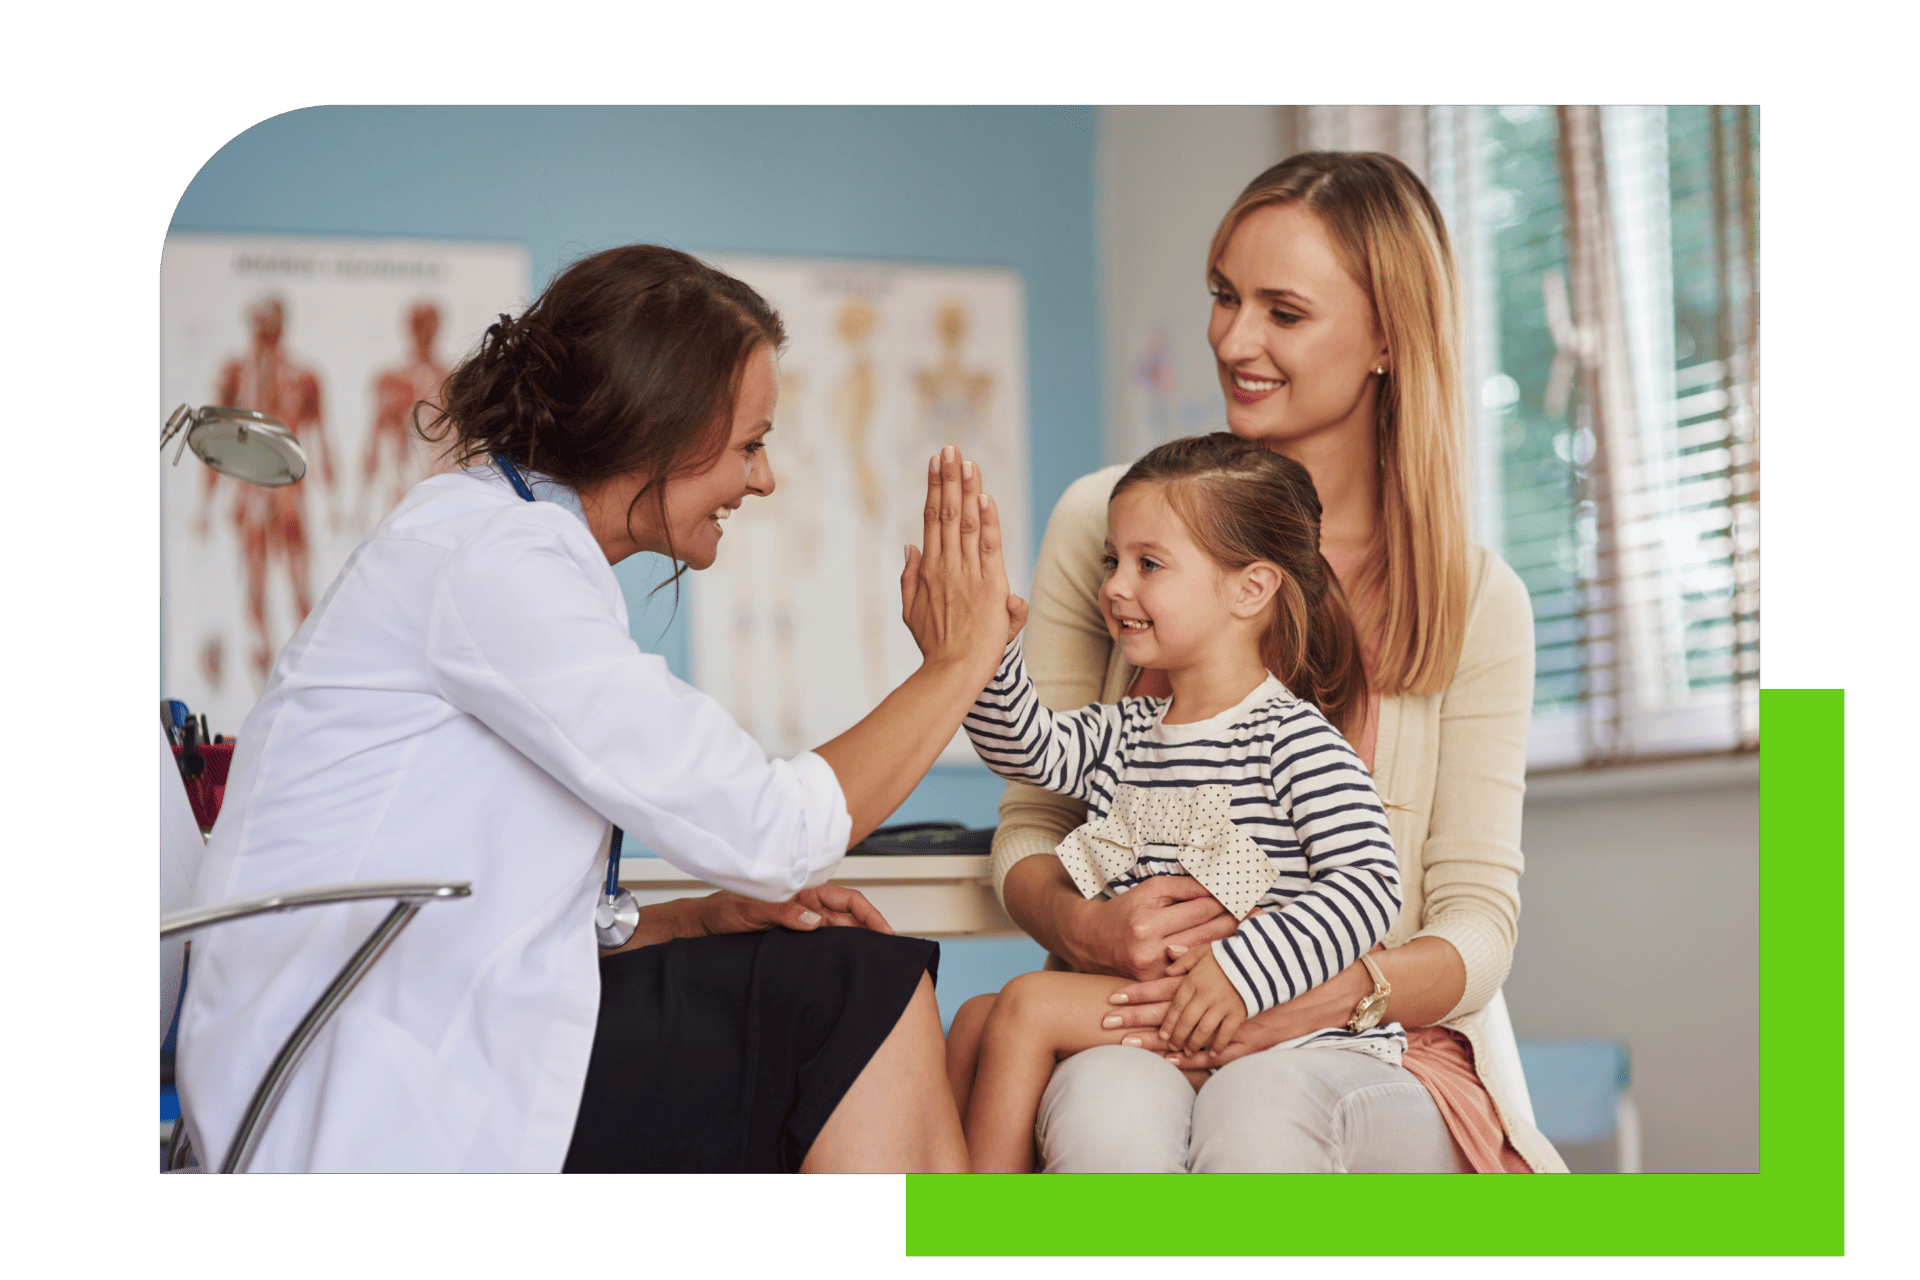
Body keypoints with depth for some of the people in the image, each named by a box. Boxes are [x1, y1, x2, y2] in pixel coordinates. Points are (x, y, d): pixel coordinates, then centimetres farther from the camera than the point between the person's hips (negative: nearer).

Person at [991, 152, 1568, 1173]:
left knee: (1255, 1108, -37)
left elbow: (1477, 924, 1)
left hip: (1380, 1048, 0)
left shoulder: (1475, 599, 4)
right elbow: (1030, 822, 10)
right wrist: (1081, 927, -15)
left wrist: (1323, 993, -21)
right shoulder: (1107, 524, 6)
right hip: (1134, 1026, 1)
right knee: (1106, 1115, -37)